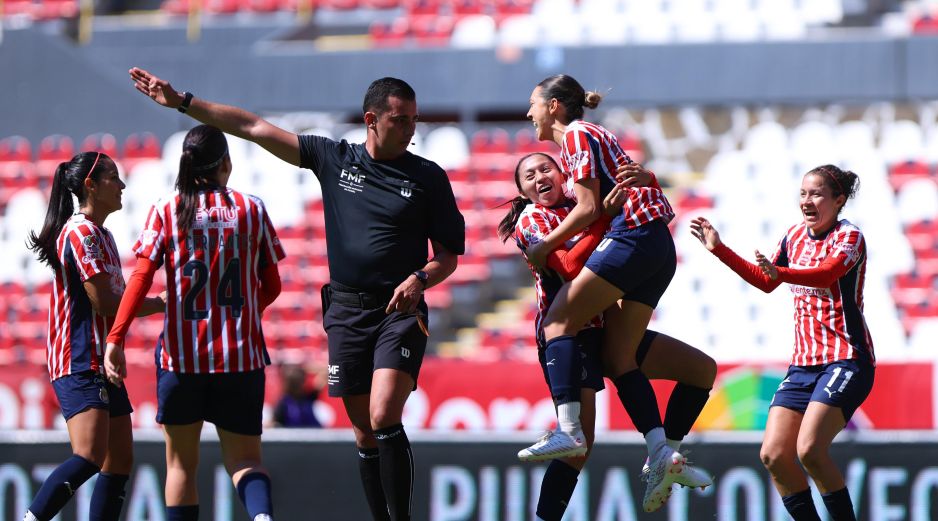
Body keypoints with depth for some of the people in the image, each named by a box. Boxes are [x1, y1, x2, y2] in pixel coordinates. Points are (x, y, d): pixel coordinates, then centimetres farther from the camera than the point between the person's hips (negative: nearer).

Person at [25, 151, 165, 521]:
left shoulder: (101, 234, 20)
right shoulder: (81, 232, -12)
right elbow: (104, 302, -17)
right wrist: (159, 304, -5)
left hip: (102, 365, 11)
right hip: (80, 364, -11)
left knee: (120, 462, 7)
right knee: (89, 456, -24)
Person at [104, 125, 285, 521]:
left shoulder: (166, 211, 0)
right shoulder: (252, 209, 4)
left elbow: (141, 277, -11)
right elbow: (271, 286, 10)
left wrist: (116, 338, -14)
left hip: (181, 353, -1)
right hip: (242, 354, 1)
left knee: (181, 463, 12)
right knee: (244, 458, 7)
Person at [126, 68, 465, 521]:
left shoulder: (428, 177, 2)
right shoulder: (334, 159, 7)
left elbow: (449, 254, 5)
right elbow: (254, 128, 8)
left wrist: (420, 278, -17)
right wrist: (182, 102, 7)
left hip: (400, 310, -3)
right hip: (346, 310, 3)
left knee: (384, 418, -21)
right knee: (365, 433, 3)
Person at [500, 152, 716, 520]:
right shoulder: (529, 221, -2)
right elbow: (569, 267, -18)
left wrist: (646, 179, -12)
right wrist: (606, 215, -22)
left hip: (607, 328, 7)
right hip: (568, 335, -7)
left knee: (702, 368, 4)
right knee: (581, 442, -20)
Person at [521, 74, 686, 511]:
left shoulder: (576, 135, -3)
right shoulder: (579, 137, 25)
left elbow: (588, 208, -9)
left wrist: (544, 247, 0)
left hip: (632, 236, -9)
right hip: (658, 247, 9)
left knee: (558, 323, -8)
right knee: (618, 358, 5)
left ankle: (568, 428, -20)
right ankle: (662, 451, -8)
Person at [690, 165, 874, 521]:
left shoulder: (849, 236, -8)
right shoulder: (795, 236, 13)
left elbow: (828, 273, -29)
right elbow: (765, 281, 29)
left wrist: (781, 273, -46)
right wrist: (719, 250, 22)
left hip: (847, 360, -8)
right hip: (803, 362, 8)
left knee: (810, 449, -23)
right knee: (774, 455, -4)